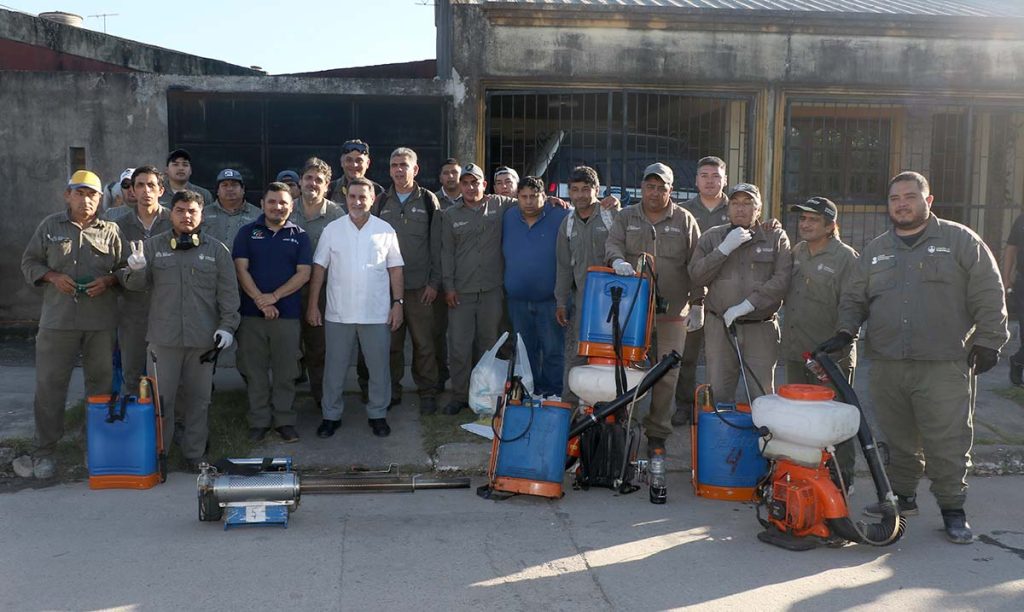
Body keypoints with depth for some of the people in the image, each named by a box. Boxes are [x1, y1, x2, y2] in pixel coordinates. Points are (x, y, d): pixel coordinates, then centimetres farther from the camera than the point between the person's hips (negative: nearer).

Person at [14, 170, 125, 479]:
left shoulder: (111, 231, 6)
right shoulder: (50, 226, 8)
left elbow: (126, 268, 8)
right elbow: (29, 262, 11)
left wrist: (108, 280, -11)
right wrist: (53, 277, -7)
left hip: (101, 321, 0)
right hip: (58, 320, 0)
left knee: (101, 383, 8)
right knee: (49, 384, 1)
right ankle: (43, 450, 11)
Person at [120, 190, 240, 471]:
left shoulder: (216, 250, 6)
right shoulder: (153, 246, 8)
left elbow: (228, 292, 5)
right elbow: (135, 284, 6)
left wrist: (227, 326, -5)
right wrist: (135, 270, -17)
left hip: (203, 338, 0)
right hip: (163, 337, 0)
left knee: (198, 398, 9)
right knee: (161, 397, 4)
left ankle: (195, 454, 19)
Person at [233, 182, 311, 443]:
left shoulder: (299, 236, 7)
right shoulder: (247, 233, 7)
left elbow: (303, 274, -1)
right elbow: (241, 269, -1)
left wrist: (274, 297, -12)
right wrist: (261, 301, -13)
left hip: (288, 314, 0)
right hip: (251, 313, 0)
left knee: (285, 372, 4)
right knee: (255, 370, 4)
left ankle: (284, 420, 14)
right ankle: (259, 421, 14)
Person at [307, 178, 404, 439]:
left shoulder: (385, 230, 1)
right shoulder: (332, 229, 1)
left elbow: (395, 270, 4)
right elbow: (319, 269, 3)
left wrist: (398, 303, -3)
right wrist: (313, 305, 0)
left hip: (377, 313, 0)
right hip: (338, 312, 0)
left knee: (379, 368, 8)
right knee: (335, 368, 9)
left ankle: (377, 414, 23)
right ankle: (331, 415, 22)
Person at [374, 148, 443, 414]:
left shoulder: (429, 201, 3)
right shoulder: (381, 203, 9)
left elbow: (437, 245, 1)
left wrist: (434, 282, -5)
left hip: (420, 286, -2)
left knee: (424, 343, 1)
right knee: (391, 342, 7)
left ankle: (427, 392, 13)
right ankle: (392, 391, 19)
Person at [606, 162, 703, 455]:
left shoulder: (685, 221, 8)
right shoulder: (627, 217, 12)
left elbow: (695, 266, 6)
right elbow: (612, 243, -1)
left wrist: (697, 304, 2)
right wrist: (617, 259, -24)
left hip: (672, 311, 0)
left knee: (667, 374, 3)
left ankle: (658, 433, 14)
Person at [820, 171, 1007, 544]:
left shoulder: (960, 241, 4)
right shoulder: (875, 250, 15)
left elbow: (989, 297, 1)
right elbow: (854, 298, 18)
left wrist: (988, 342, -5)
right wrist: (845, 332, 3)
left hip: (944, 368, -4)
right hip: (886, 366, 4)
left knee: (948, 442, -1)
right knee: (899, 439, 13)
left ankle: (952, 508, 12)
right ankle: (902, 496, 27)